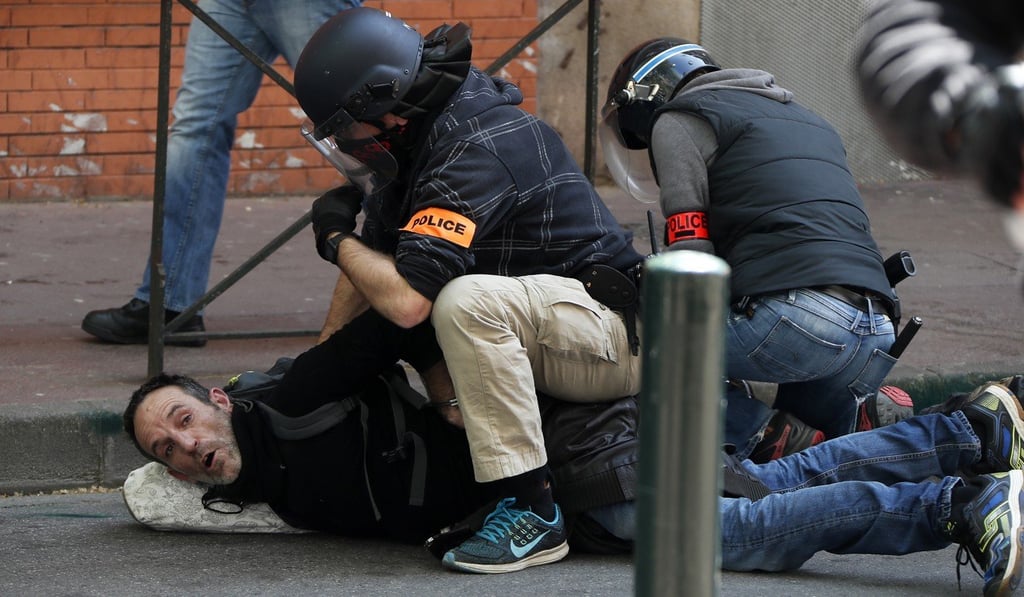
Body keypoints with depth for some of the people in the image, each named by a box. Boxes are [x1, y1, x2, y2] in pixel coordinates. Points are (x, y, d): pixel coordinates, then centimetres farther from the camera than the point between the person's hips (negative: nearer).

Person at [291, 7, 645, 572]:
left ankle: (533, 511, -28)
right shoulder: (419, 134, 6)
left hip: (615, 332, -11)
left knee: (465, 302, -33)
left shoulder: (471, 151, -24)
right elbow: (373, 256, 17)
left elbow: (404, 299, -32)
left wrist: (336, 237, -13)